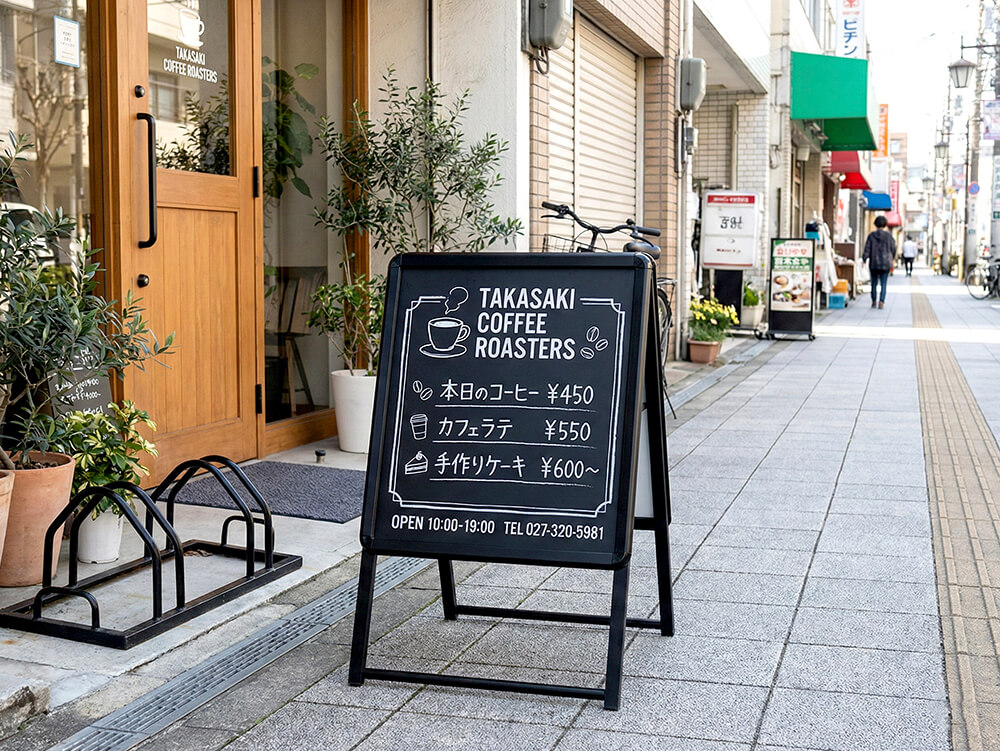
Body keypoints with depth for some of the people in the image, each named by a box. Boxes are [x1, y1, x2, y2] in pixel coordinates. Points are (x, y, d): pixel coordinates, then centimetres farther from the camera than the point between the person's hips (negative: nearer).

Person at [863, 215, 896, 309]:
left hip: (874, 263, 1)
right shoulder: (889, 235, -4)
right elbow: (893, 248, 5)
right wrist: (893, 258, 22)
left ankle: (874, 302, 20)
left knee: (874, 283, 13)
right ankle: (881, 301, -11)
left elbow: (867, 249, -7)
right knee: (884, 283, 2)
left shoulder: (871, 236, -4)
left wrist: (864, 259, -1)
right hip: (885, 263, -1)